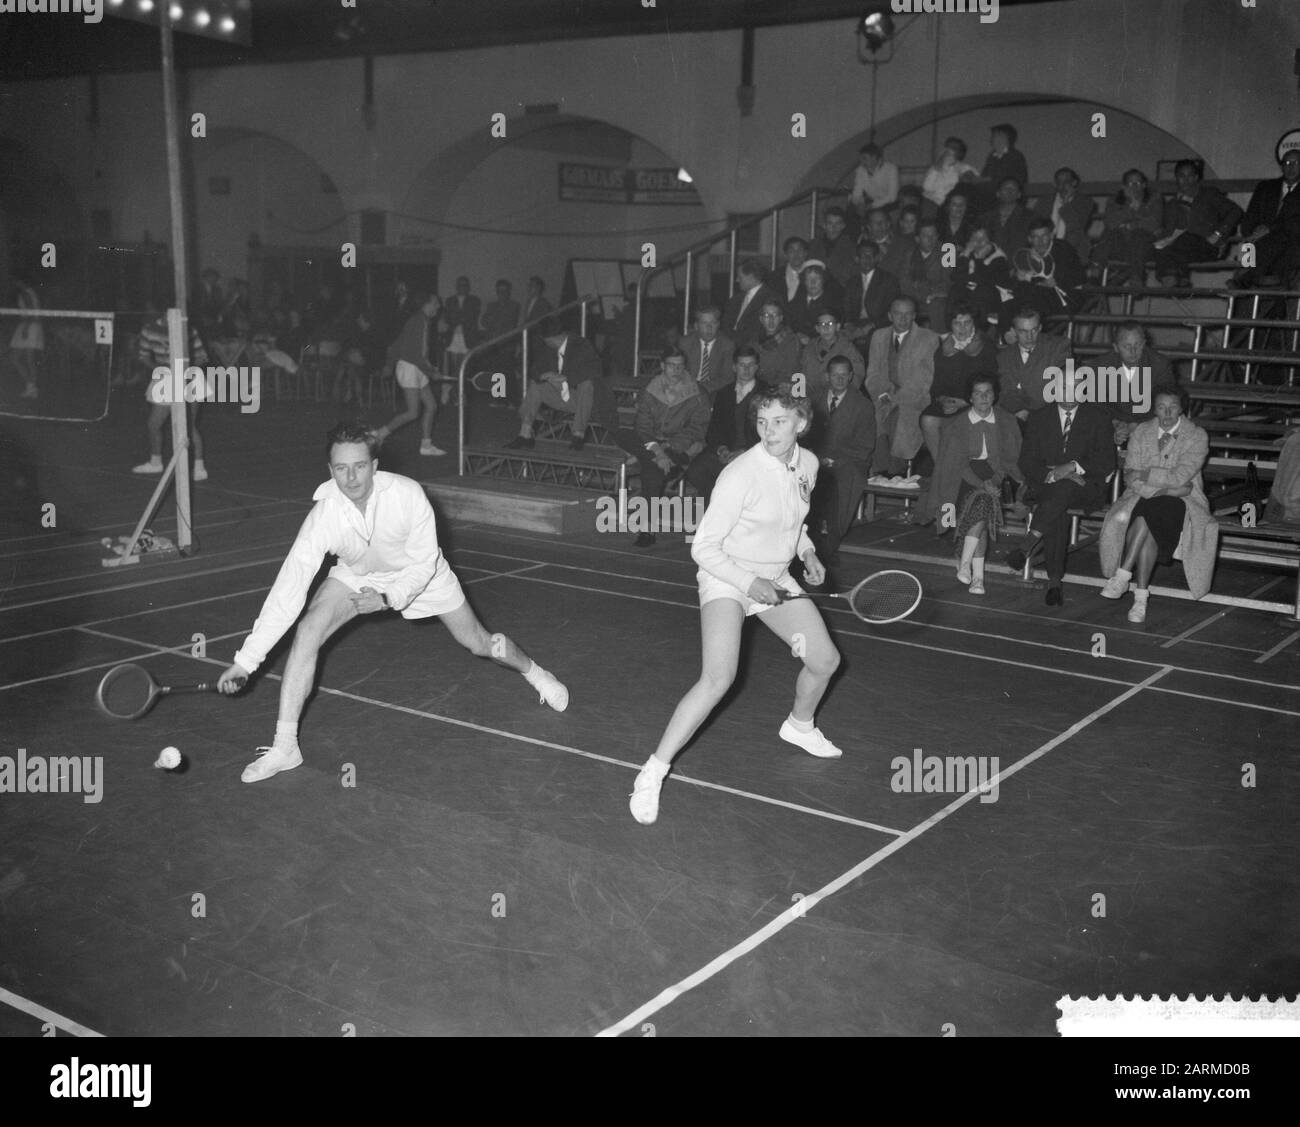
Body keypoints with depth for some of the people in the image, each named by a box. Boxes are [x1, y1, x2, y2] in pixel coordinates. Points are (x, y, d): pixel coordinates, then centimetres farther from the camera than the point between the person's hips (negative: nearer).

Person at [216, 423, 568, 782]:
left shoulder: (408, 494, -36)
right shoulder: (323, 516, -34)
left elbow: (424, 563, -22)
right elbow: (288, 590, -35)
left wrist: (388, 599, -39)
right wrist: (246, 660, -38)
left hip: (418, 573, 0)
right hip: (355, 576, 0)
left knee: (478, 643, 8)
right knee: (306, 632, -23)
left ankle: (534, 673, 43)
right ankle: (284, 746, -13)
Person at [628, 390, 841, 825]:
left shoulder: (808, 464, -3)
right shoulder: (740, 475, -25)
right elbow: (704, 548, -20)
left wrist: (806, 551, 2)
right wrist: (749, 582, -27)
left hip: (775, 580, 7)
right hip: (726, 579, -7)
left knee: (825, 661, 13)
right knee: (718, 678, -26)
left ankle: (799, 725, 46)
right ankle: (652, 774, -17)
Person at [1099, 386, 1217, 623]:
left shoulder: (1197, 437, -3)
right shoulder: (1141, 432, 7)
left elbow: (1180, 477, -15)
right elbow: (1130, 477, -2)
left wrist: (1145, 474, -11)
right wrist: (1164, 487, -15)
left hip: (1182, 501, -2)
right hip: (1144, 497, 2)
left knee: (1147, 515, -35)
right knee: (1149, 531, -31)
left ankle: (1122, 576, -31)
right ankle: (1140, 598, -30)